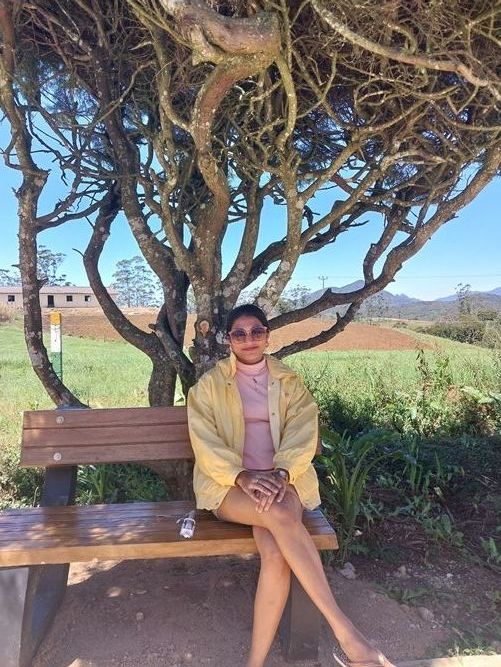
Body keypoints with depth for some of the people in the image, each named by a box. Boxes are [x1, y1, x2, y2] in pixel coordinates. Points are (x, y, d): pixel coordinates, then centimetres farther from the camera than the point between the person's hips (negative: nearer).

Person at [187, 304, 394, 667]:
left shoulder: (289, 381, 10)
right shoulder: (209, 384, 5)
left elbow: (303, 433, -2)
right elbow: (205, 442, -4)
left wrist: (280, 474, -20)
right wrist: (242, 476, -20)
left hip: (282, 480, 2)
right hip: (229, 484, -1)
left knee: (276, 554, -30)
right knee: (281, 515, -34)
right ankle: (345, 631, -28)